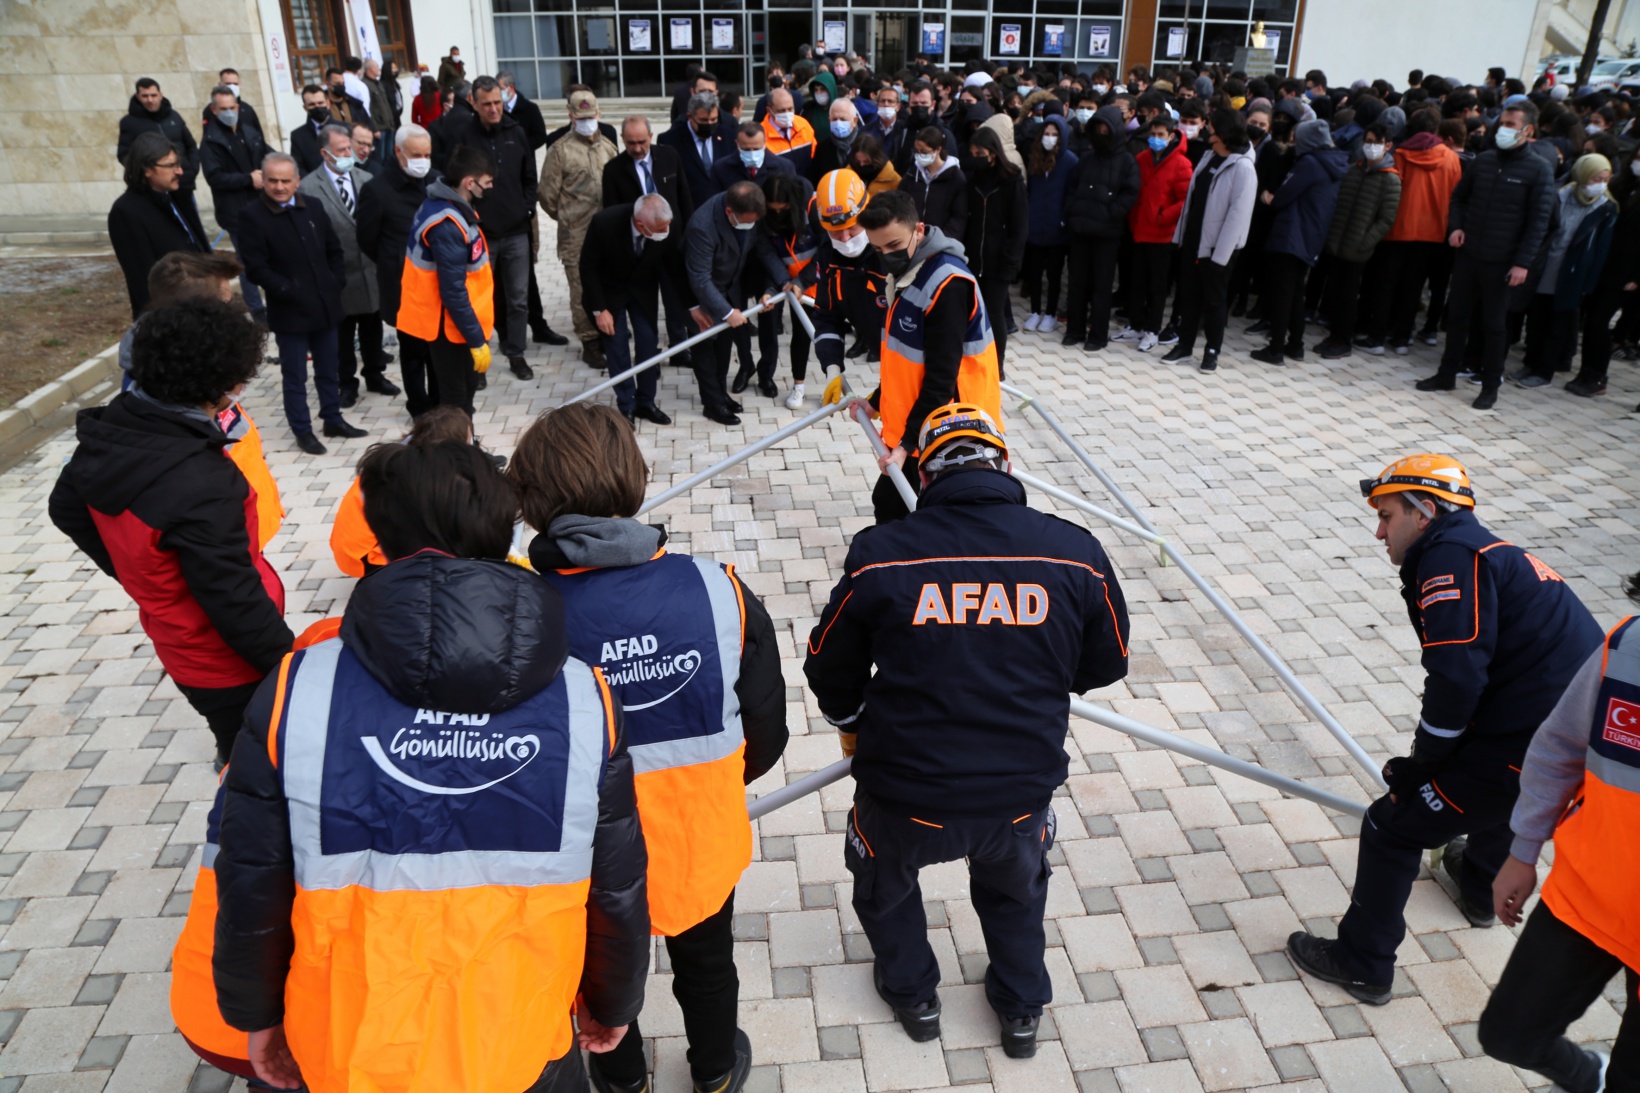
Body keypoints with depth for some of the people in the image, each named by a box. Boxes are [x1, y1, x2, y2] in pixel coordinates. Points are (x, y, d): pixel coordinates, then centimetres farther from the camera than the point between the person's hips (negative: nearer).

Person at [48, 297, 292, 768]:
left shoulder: (107, 431, -8)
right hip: (230, 662, -8)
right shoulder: (200, 486, -36)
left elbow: (66, 509, 11)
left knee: (242, 750, 31)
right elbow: (233, 600, -28)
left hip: (179, 646, 8)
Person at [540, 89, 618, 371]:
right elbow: (547, 194, -2)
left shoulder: (608, 148, 12)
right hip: (576, 237, -4)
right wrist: (567, 218, 8)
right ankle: (590, 342, 9)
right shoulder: (560, 151, -4)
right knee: (582, 290, -1)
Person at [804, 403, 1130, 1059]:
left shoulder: (879, 555, -17)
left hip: (907, 796, -1)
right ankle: (1022, 1009, 54)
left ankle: (911, 992, 55)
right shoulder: (1078, 553, -13)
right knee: (1017, 888, 35)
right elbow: (1105, 666, 4)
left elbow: (830, 670, -2)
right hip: (1023, 794, 2)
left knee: (884, 881, 33)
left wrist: (849, 727, 21)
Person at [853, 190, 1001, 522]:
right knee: (888, 507, 19)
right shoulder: (904, 272, 6)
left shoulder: (948, 285, -24)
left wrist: (907, 443, -25)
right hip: (908, 427, 9)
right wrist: (877, 402, 22)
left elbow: (941, 379, -25)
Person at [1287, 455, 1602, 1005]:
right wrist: (1432, 759, 21)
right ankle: (1479, 887, 63)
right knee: (1501, 797, 39)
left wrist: (1422, 762, -7)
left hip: (1530, 749, -10)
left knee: (1392, 827, 3)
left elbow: (1456, 677, -22)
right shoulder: (1495, 553, 17)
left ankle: (1363, 964, 16)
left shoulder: (1451, 555, -12)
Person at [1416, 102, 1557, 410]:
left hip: (1501, 262, -4)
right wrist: (1455, 226, 0)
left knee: (1493, 325, 3)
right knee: (1457, 316, 11)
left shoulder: (1539, 170, -7)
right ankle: (1447, 374, 24)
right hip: (1467, 254, 4)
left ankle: (1490, 386, 13)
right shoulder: (1483, 160, 6)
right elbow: (1459, 196, 19)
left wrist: (1523, 262, -15)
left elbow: (1539, 221, -8)